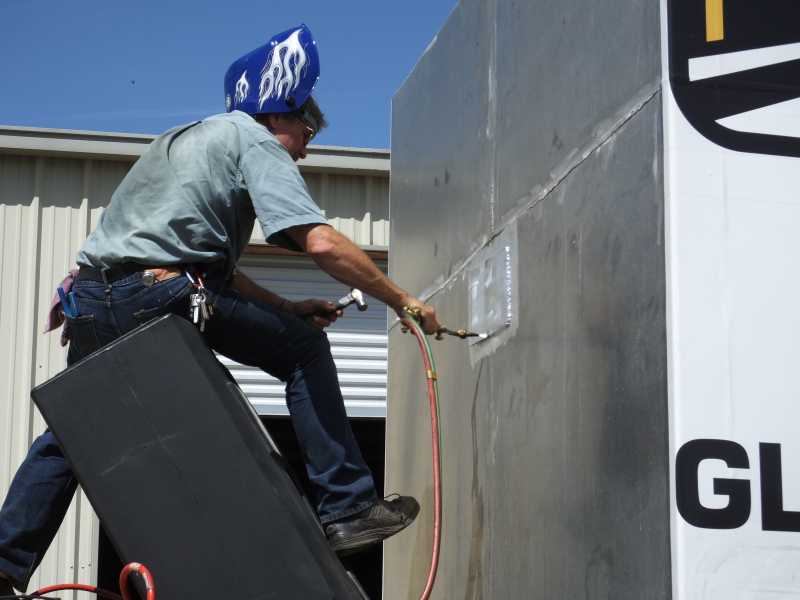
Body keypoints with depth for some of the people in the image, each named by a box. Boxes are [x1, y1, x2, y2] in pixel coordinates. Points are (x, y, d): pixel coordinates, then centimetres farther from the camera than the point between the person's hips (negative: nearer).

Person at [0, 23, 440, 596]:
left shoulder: (188, 137, 31)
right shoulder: (255, 142, 4)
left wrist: (287, 307, 25)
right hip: (160, 295, -8)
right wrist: (402, 301, -3)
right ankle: (346, 509, 2)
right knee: (304, 347, 5)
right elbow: (322, 243, -10)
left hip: (91, 298, 8)